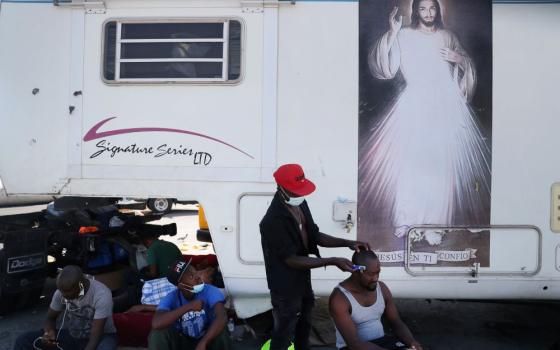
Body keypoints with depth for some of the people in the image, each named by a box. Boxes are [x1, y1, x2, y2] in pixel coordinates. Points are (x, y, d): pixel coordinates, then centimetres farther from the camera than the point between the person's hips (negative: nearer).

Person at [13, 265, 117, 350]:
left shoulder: (101, 295, -29)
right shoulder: (62, 291, -13)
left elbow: (95, 338, -30)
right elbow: (50, 318, 3)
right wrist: (49, 332, -20)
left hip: (101, 336, -5)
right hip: (71, 335, 6)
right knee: (23, 341, -11)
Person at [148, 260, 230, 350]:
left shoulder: (210, 291, -21)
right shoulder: (171, 298, -20)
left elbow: (222, 318, -37)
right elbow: (156, 324, -39)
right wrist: (188, 307, -40)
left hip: (207, 339, -1)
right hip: (183, 342, 1)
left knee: (221, 333, -33)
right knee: (157, 333, -26)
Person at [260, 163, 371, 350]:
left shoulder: (300, 204, -3)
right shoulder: (273, 221, -30)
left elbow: (314, 235, 6)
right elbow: (291, 260, -27)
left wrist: (348, 243, -8)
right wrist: (333, 261, -28)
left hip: (303, 280, 8)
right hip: (285, 287, -8)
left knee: (304, 324, 27)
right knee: (284, 332, 11)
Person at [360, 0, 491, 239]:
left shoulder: (447, 36, 14)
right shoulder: (404, 36, 4)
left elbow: (468, 65, 22)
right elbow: (385, 68, -8)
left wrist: (459, 59, -1)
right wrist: (392, 33, -16)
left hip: (446, 103, 3)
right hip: (415, 103, -3)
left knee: (446, 159, 3)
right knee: (410, 159, -8)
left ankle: (443, 213, 19)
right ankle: (405, 218, 1)